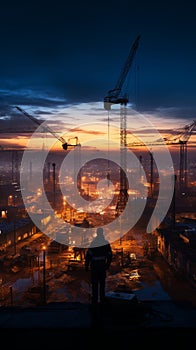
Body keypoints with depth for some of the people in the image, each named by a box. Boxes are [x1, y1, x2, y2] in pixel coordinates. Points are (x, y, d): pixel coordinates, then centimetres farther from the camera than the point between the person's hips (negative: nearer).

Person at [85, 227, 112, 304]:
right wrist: (108, 264, 15)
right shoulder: (106, 243, -3)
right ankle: (102, 299, 21)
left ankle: (95, 299, 4)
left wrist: (86, 266, -3)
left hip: (94, 266, -3)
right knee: (102, 283, 14)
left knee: (94, 283, 3)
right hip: (103, 266, 3)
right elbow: (110, 255, 4)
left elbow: (88, 255, -11)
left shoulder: (93, 243, -12)